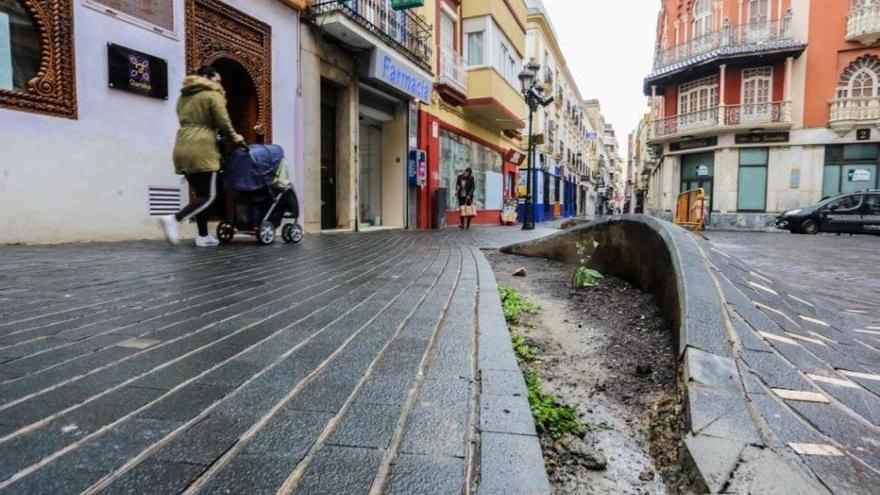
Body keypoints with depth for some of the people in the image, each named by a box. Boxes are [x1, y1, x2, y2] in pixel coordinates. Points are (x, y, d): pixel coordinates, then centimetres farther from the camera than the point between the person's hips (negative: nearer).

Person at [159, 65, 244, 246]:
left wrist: (215, 134, 27)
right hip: (201, 150, -8)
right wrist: (234, 138, 11)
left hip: (182, 149, 8)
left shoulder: (183, 97, 23)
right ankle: (174, 219, -19)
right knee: (208, 195, -2)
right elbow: (222, 122, -6)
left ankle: (203, 236, 14)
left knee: (200, 194, 14)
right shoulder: (212, 95, 0)